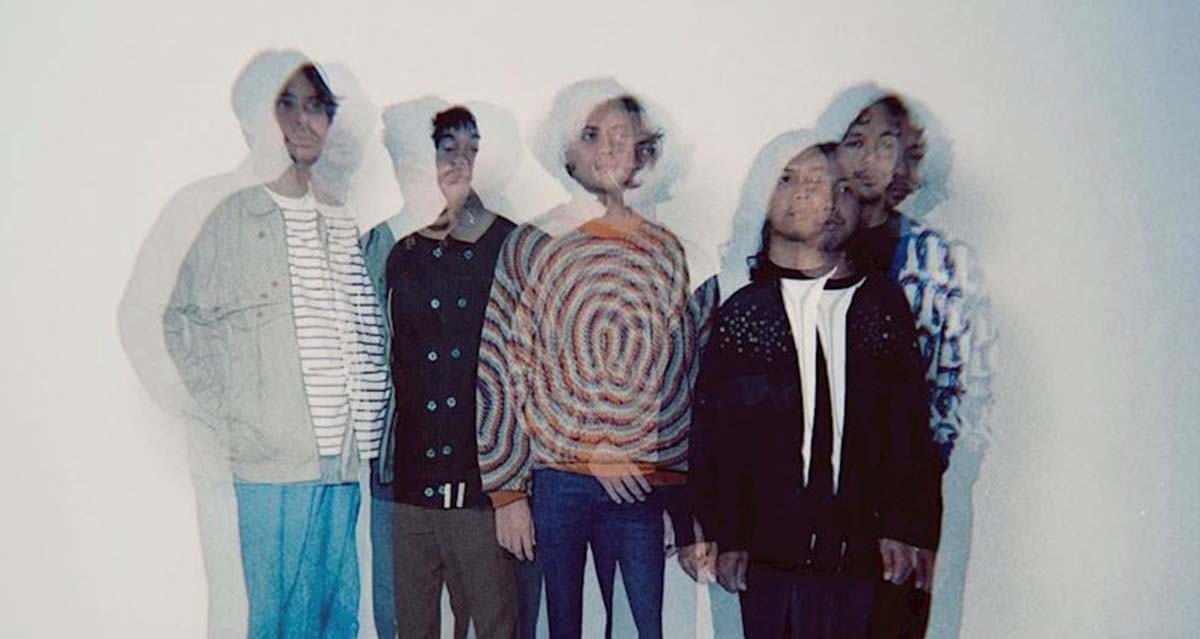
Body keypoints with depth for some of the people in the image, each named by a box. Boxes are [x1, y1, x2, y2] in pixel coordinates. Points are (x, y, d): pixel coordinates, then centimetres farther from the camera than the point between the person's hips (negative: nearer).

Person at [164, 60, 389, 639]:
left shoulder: (346, 221, 12)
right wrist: (226, 420, -6)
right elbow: (184, 323, 0)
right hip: (271, 459, -4)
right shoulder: (235, 218, 0)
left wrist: (366, 426, 8)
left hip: (344, 453, 4)